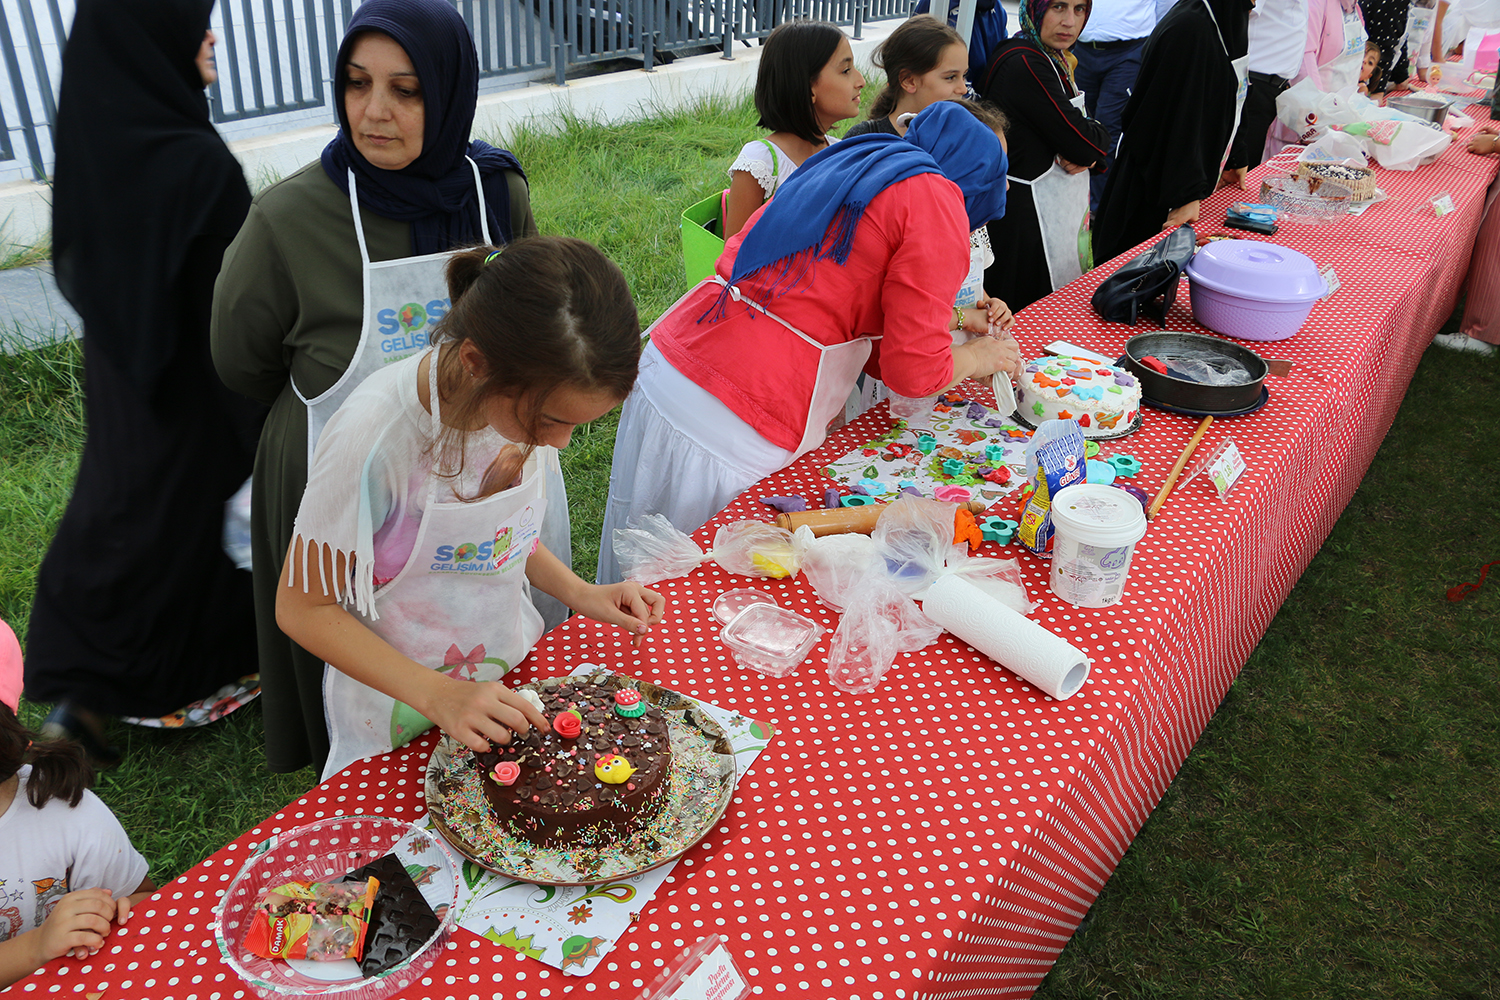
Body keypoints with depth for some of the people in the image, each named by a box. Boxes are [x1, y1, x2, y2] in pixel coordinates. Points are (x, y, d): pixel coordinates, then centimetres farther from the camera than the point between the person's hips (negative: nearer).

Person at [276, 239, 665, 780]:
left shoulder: (535, 399, -16)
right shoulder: (375, 437, -33)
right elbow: (303, 607, -20)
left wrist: (581, 593, -11)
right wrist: (437, 694, -28)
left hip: (509, 673, 5)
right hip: (400, 707, -5)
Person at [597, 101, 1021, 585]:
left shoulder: (845, 162, 19)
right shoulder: (937, 199, -5)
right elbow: (912, 371, -7)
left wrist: (950, 318, 33)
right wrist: (978, 357, 13)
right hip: (733, 432, -8)